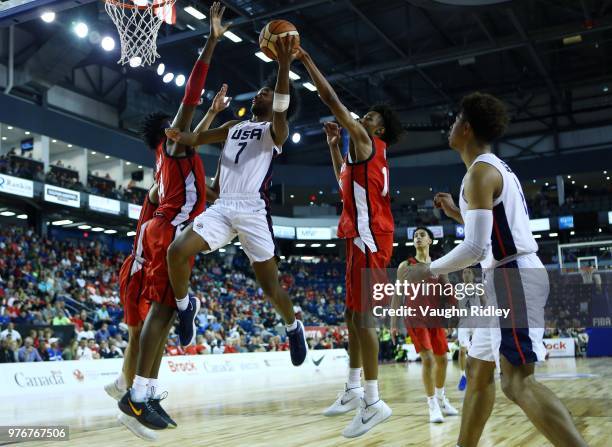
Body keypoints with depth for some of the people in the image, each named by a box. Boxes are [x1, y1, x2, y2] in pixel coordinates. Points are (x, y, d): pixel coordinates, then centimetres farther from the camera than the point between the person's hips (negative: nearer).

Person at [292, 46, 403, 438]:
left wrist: (304, 59, -2)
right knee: (353, 314, 14)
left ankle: (374, 402, -10)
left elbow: (331, 98, -9)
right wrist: (333, 144, 33)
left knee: (361, 315, -12)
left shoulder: (363, 140, -4)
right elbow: (345, 180, 39)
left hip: (369, 237, -10)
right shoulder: (366, 151, 22)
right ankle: (354, 389, 23)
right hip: (363, 237, 10)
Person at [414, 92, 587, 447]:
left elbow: (475, 248, -22)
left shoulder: (480, 171, -13)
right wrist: (456, 213, 27)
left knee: (518, 382, -16)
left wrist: (431, 270, -7)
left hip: (512, 278, -11)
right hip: (511, 278, 11)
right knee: (478, 369, 17)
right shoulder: (498, 168, 19)